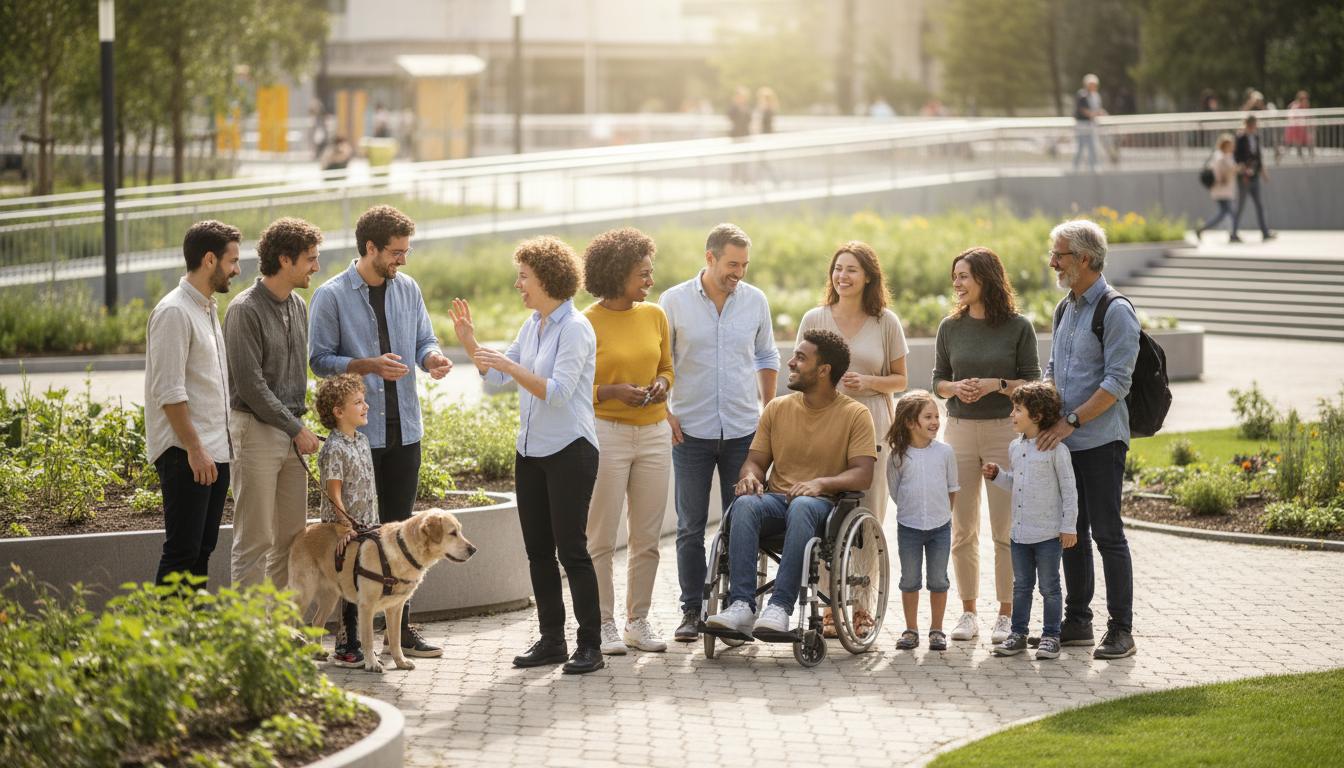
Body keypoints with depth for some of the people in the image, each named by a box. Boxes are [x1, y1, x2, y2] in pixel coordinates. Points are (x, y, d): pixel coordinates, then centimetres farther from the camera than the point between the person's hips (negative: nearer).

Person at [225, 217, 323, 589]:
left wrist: (299, 422, 11)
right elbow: (250, 384, -17)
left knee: (292, 536, 10)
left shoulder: (298, 306, 12)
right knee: (255, 539, -5)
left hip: (291, 430, 8)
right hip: (257, 429, -8)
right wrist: (296, 428, -13)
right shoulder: (246, 310, -14)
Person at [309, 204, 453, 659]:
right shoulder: (331, 296, -7)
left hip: (404, 430, 5)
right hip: (357, 433, -5)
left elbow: (424, 341, 11)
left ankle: (400, 627, 16)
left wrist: (432, 359, -12)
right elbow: (320, 359, -7)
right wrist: (370, 365, -21)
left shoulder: (408, 290, 8)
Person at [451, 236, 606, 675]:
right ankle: (552, 640, 18)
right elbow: (498, 378, 18)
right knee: (538, 550, 10)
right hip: (531, 451, 9)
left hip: (570, 451, -9)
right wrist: (470, 344, 7)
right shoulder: (532, 326, 12)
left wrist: (510, 365, -28)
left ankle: (590, 646, -3)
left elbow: (557, 391, -22)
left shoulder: (575, 328, -13)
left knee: (572, 549, -8)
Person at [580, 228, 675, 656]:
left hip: (654, 433, 5)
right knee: (601, 537, -3)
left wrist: (662, 384, -1)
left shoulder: (654, 316, 8)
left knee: (647, 536, 7)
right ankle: (605, 624, 6)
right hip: (606, 433, -5)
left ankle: (639, 621, 16)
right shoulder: (587, 324, -7)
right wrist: (612, 391, -17)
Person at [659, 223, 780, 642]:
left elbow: (767, 357, 17)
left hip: (743, 431, 2)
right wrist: (665, 414, -4)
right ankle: (692, 611, 8)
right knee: (690, 528, 2)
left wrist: (769, 411, 11)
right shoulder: (674, 301, -3)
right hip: (691, 431, -2)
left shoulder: (755, 301, 4)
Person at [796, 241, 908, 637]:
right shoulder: (814, 319, 8)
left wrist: (869, 382, -8)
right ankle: (829, 607, 3)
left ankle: (863, 607, 7)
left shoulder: (886, 322, 6)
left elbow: (900, 380, 10)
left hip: (871, 434, 0)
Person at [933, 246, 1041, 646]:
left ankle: (1005, 614, 7)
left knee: (1005, 530, -1)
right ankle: (968, 612, 13)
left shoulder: (1018, 327, -2)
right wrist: (956, 387, -10)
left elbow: (1031, 383, -1)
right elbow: (938, 381, 11)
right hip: (960, 430, 3)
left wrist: (997, 384, -16)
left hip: (1005, 431, -3)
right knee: (962, 530, 5)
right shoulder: (951, 327, 6)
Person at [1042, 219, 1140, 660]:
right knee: (1071, 532, 12)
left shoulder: (1115, 312, -11)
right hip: (1064, 441, 8)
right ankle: (1077, 622, 21)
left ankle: (1121, 631, -2)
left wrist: (1071, 421, -19)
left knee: (1107, 534, -6)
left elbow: (1116, 383, -17)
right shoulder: (1066, 309, 15)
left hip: (1101, 440, -8)